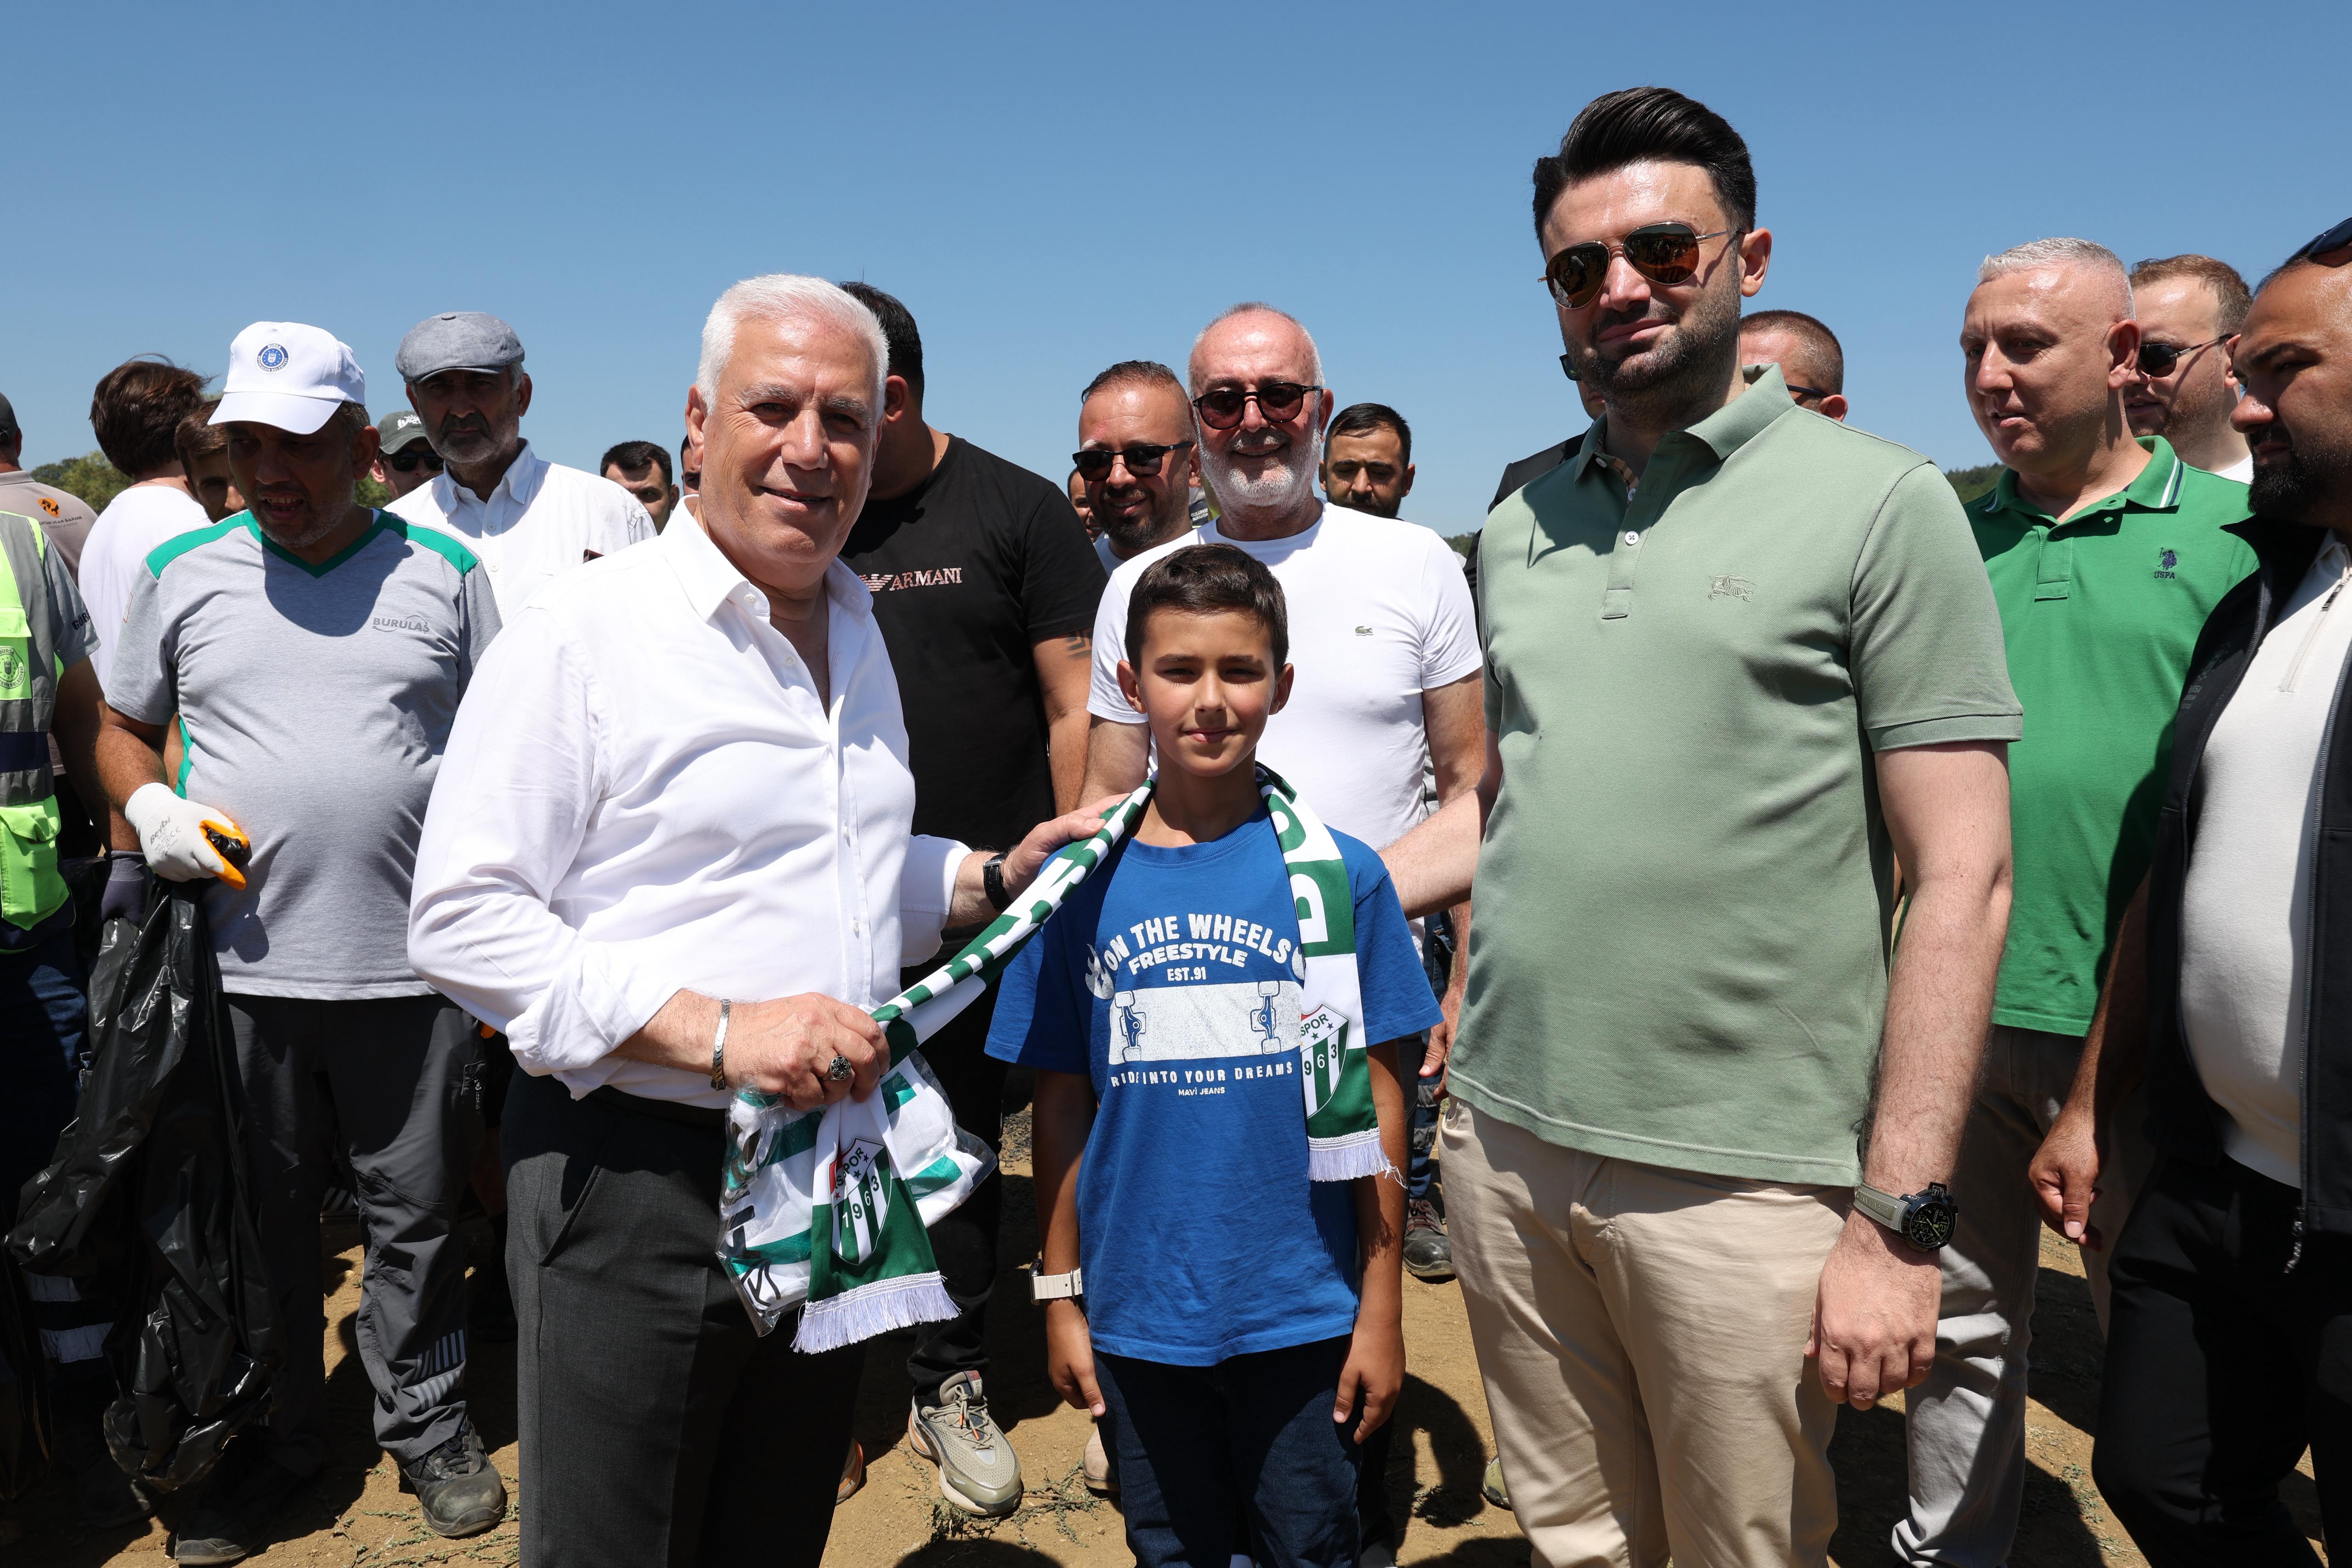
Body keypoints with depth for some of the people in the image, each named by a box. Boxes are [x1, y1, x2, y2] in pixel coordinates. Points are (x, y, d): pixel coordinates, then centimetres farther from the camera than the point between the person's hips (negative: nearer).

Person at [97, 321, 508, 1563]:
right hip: (245, 967, 2)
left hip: (416, 966, -1)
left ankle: (427, 1425, 30)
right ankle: (270, 1445, 34)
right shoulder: (181, 574, 6)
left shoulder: (445, 573, 3)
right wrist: (150, 808, -6)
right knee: (261, 1226, 15)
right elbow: (122, 730, 16)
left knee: (417, 1219, 11)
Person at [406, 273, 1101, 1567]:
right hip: (638, 1180, -6)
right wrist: (717, 1031, -24)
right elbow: (459, 919, -16)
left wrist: (991, 879, 7)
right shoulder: (584, 631, -12)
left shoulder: (857, 632, 11)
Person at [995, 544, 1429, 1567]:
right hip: (1138, 1318, 2)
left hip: (1304, 1316, -1)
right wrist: (1059, 1297, 5)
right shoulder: (1084, 886, -3)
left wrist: (1382, 1310, -2)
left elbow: (1374, 1103, -3)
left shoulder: (1339, 873, -7)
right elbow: (1063, 1106, 3)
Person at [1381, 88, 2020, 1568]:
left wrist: (1900, 1218, -13)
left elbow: (1961, 876, -9)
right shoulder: (1522, 527, 10)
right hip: (1504, 1135, 5)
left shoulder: (1880, 502, -6)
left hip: (1744, 1172, -4)